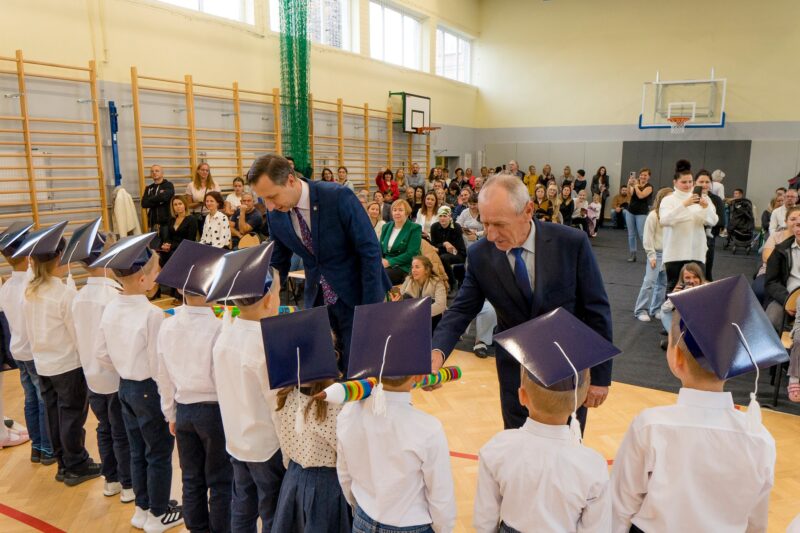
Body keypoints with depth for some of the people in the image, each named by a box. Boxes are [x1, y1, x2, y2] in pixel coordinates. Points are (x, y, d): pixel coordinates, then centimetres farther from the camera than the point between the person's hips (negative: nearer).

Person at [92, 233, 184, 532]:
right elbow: (159, 367, -21)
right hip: (149, 390, -7)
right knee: (159, 454, 11)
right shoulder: (152, 315, -25)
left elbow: (103, 355, 6)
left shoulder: (111, 309, -3)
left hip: (125, 387, 7)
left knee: (137, 451, 21)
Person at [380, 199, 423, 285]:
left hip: (404, 268, -5)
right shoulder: (386, 227, 18)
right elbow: (380, 249, 19)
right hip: (385, 265, 5)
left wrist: (389, 262, -16)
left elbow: (411, 254, -10)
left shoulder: (414, 228, -1)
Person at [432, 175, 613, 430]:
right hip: (515, 372, 1)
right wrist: (437, 352, -28)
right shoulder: (480, 255, -12)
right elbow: (461, 310, -8)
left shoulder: (572, 243, -17)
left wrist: (600, 376, -7)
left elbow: (597, 311, -10)